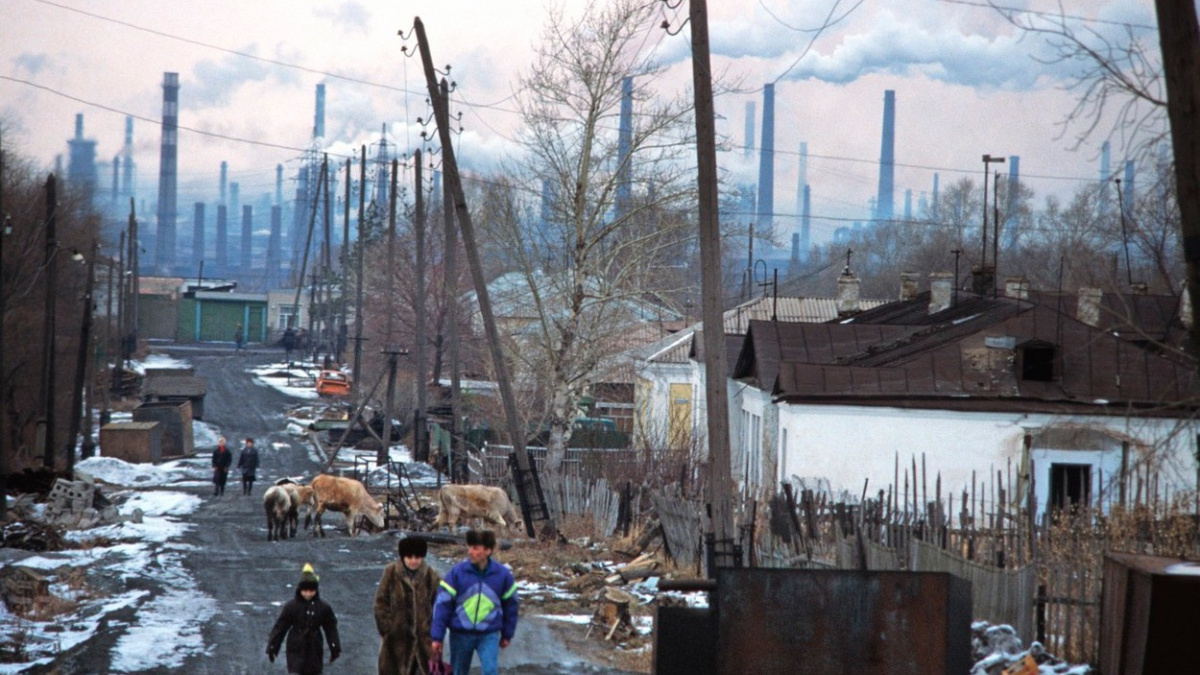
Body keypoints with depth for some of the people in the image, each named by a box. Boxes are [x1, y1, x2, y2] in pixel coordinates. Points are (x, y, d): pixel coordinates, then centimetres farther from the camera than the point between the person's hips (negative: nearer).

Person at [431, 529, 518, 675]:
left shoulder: (503, 575, -6)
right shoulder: (457, 572, -10)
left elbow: (510, 605, 7)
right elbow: (443, 604, -8)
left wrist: (507, 634, 13)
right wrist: (437, 637, -9)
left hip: (489, 635, -1)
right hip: (460, 634, 1)